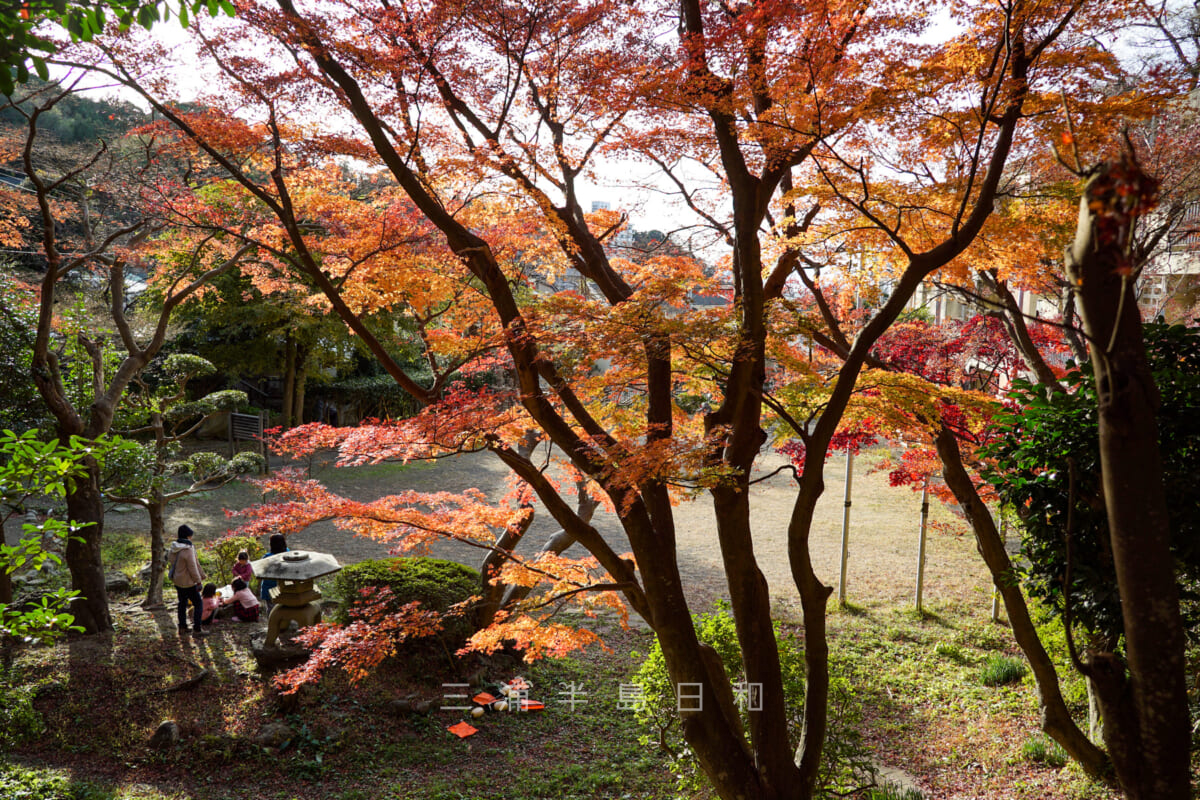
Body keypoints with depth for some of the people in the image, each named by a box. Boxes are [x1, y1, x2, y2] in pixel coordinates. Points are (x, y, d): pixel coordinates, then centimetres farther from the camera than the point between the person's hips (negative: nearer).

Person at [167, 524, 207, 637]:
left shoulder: (173, 548, 0)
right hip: (187, 582, -9)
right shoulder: (188, 550, -26)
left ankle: (182, 627, 32)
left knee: (182, 602, 22)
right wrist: (198, 581, -11)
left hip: (176, 580, 9)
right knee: (198, 604, 2)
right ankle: (197, 630, 3)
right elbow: (192, 567, -22)